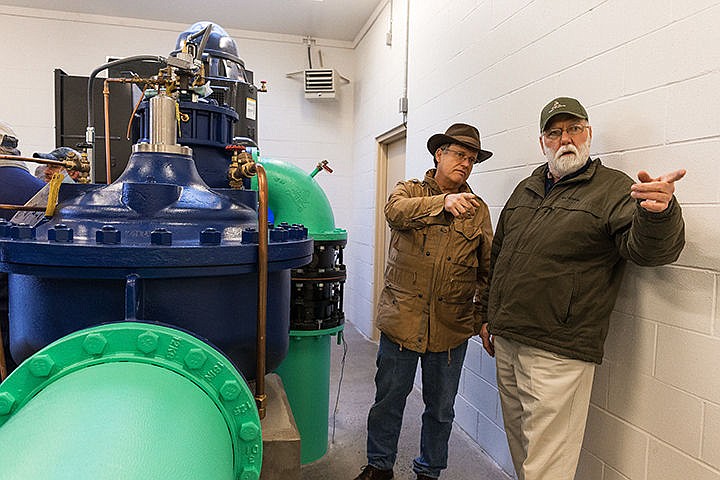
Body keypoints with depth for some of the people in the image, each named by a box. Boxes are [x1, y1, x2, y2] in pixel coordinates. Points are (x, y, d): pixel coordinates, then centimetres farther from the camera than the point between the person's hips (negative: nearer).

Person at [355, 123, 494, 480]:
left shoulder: (478, 210, 9)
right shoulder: (409, 191, 3)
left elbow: (487, 270, 10)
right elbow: (396, 210, -22)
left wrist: (485, 318, 4)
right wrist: (443, 202, -37)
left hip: (452, 328, 2)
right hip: (401, 320, -1)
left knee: (441, 408, 15)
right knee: (388, 400, 13)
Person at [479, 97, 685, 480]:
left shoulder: (614, 189, -3)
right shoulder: (525, 190, 14)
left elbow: (648, 249, -18)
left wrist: (659, 212, -40)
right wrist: (489, 315, 19)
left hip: (558, 353, -6)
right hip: (505, 341, 6)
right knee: (519, 446, 21)